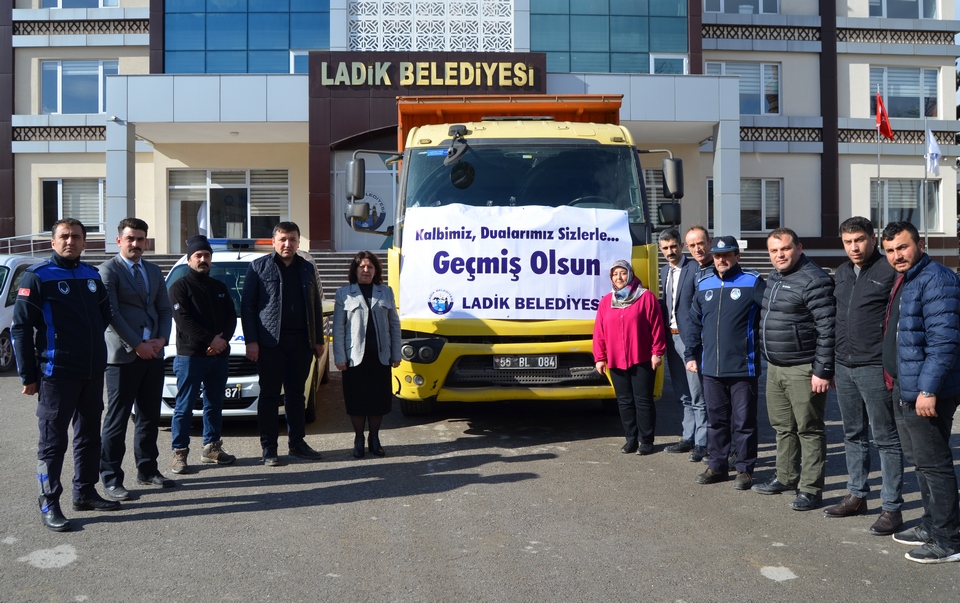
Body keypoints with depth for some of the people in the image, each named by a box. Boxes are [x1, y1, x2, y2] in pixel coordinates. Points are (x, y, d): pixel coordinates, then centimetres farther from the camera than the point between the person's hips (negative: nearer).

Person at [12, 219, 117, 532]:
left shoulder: (91, 275, 10)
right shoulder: (38, 276, -7)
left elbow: (104, 314, 23)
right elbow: (20, 327, -9)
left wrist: (93, 350, 13)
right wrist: (28, 375, -10)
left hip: (94, 372, 6)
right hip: (56, 374, -6)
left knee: (89, 436, 14)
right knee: (53, 441, 1)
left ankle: (85, 493, 27)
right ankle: (49, 504, 11)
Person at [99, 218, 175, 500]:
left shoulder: (154, 271, 15)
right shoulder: (109, 270, -6)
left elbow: (164, 308, 13)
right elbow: (112, 314, -13)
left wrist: (161, 339, -2)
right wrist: (138, 345, -14)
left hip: (153, 354, 6)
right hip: (122, 356, -6)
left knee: (150, 416, 12)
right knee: (117, 419, 0)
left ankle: (147, 470, 23)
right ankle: (111, 478, 8)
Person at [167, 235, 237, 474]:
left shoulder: (219, 287, 17)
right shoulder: (180, 286, -1)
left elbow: (231, 317, 10)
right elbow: (183, 319, -13)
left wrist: (223, 339, -10)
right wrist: (211, 340, -19)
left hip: (219, 356, 6)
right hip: (190, 356, -6)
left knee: (214, 405, 12)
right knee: (184, 407, -2)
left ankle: (211, 448, 22)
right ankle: (179, 453, 4)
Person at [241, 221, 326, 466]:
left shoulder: (307, 269, 14)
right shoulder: (259, 267, 2)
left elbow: (316, 306, 16)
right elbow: (247, 305, -2)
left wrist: (319, 339, 11)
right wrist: (251, 340, -9)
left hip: (301, 341, 4)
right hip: (270, 341, -3)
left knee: (296, 394, 11)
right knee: (269, 395, 2)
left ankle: (297, 443, 20)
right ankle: (269, 448, 10)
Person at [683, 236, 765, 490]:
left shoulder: (752, 283, -4)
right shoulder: (704, 285, 11)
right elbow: (695, 324, 16)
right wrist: (691, 355, 12)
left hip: (743, 368, -4)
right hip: (711, 369, 5)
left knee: (744, 422, 5)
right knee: (716, 420, 14)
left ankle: (745, 469, 18)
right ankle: (717, 466, 26)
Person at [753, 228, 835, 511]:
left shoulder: (813, 280, -16)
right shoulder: (774, 278, 13)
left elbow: (827, 329, -19)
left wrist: (822, 371, -20)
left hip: (803, 370, -9)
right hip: (775, 368, 9)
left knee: (809, 430, 2)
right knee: (782, 427, 18)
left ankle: (811, 489, 12)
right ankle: (786, 477, 32)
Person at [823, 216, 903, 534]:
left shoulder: (889, 271, -9)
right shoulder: (842, 272, 13)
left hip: (876, 368, -7)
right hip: (844, 368, 7)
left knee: (887, 439, 2)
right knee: (854, 436, 16)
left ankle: (892, 508, 10)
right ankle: (856, 496, 28)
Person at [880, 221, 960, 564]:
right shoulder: (903, 281, 15)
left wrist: (928, 389, -25)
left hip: (925, 392, -10)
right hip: (903, 388, 10)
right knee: (918, 459, 19)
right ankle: (931, 526, 32)